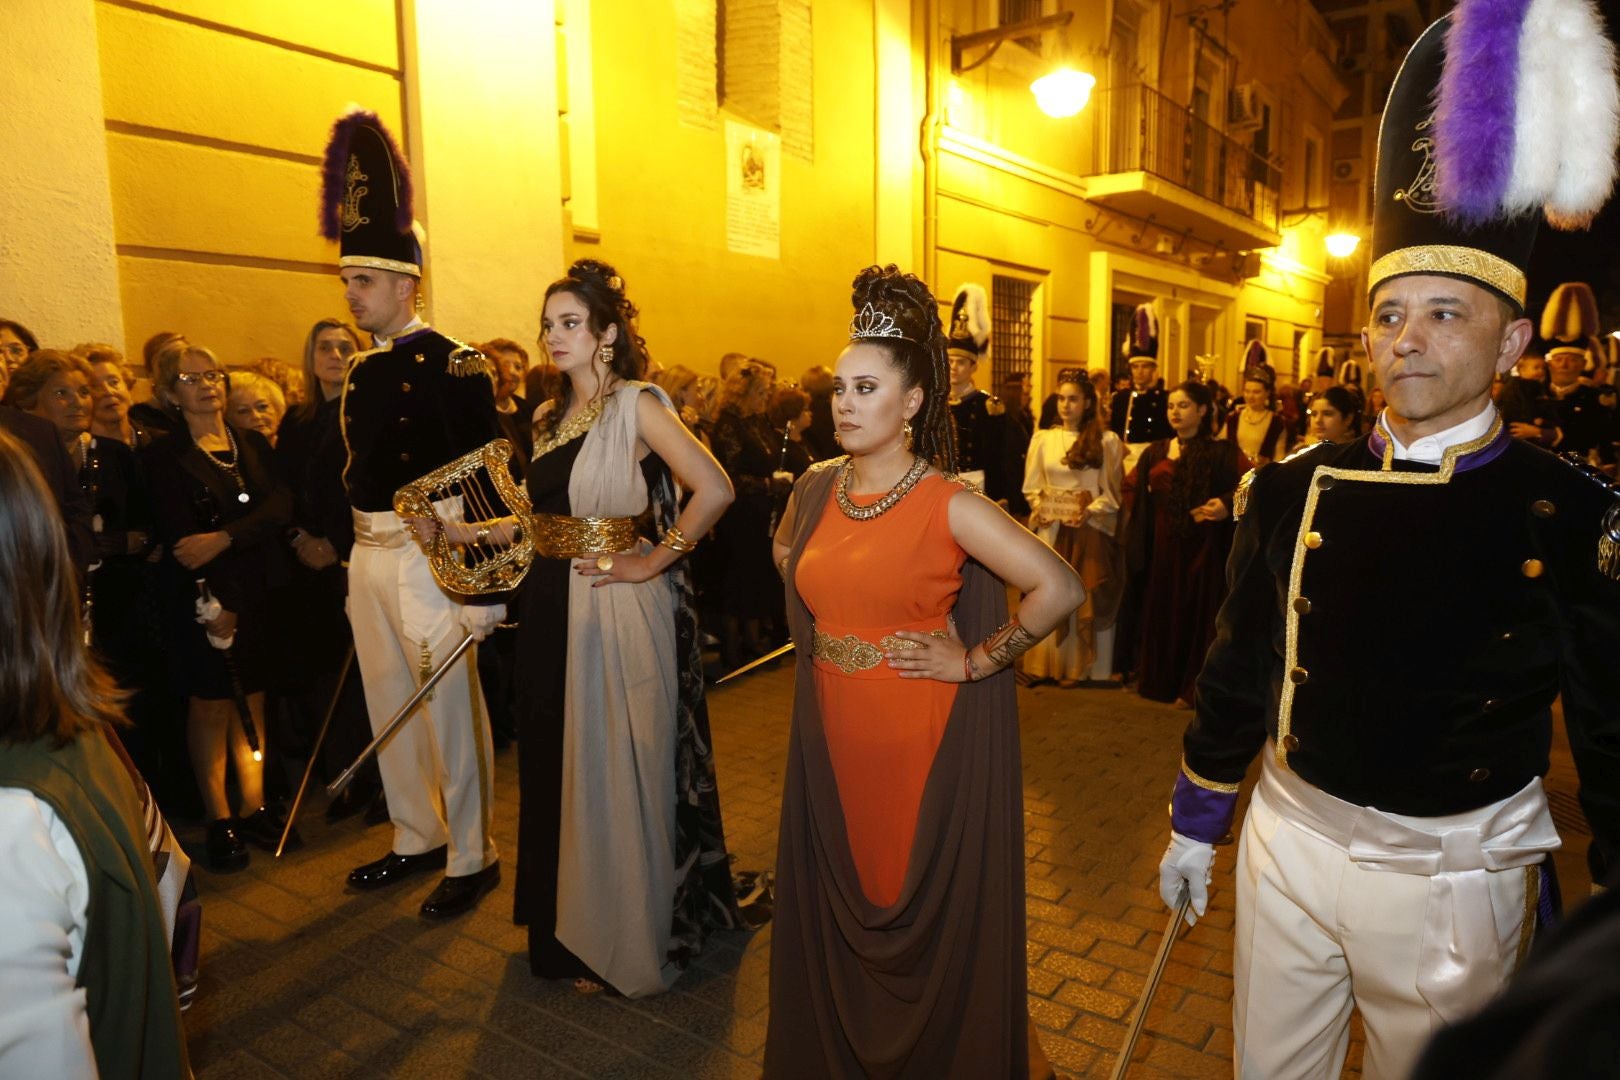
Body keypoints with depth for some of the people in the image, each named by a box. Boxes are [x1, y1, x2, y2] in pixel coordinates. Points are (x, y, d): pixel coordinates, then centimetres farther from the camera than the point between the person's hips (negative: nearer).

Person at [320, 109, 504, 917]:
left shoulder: (453, 365, -12)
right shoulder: (363, 373, 12)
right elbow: (356, 468, 17)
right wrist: (351, 553, 16)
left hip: (428, 554, -8)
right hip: (368, 553, 8)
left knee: (450, 706, 1)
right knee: (388, 704, 16)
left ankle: (472, 857, 16)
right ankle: (417, 837, 33)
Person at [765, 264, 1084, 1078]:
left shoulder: (949, 505, -15)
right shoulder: (816, 489, 2)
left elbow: (1059, 589, -20)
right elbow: (786, 552, 24)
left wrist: (974, 662, -14)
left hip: (922, 736, -5)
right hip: (830, 732, 5)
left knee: (927, 904, 10)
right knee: (837, 902, 18)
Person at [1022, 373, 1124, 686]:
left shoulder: (1107, 441, -1)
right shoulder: (1042, 439, 7)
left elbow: (1112, 492, -1)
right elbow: (1032, 487, 9)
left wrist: (1088, 512, -14)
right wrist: (1040, 508, -8)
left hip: (1089, 530, -2)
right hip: (1050, 530, 2)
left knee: (1084, 597, 2)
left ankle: (1078, 666, 11)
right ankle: (1047, 663, 13)